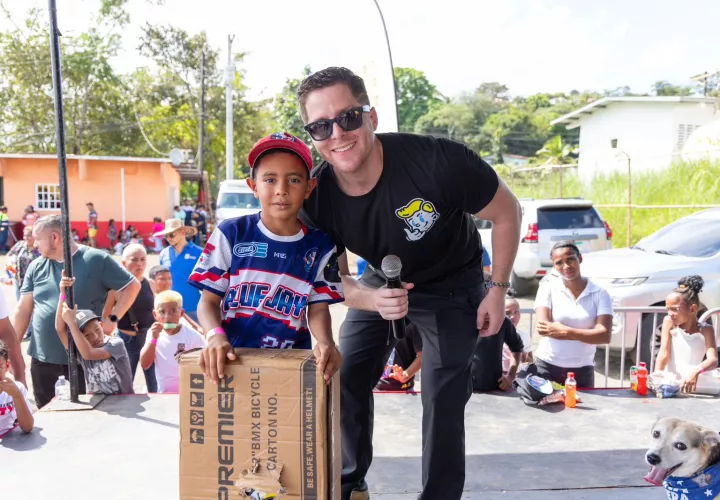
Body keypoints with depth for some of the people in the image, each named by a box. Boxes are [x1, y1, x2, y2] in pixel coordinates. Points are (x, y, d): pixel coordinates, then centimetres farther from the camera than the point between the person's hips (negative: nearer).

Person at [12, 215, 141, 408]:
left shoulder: (96, 259, -9)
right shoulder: (36, 266, 6)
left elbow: (132, 286, -5)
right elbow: (23, 309, 9)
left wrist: (112, 319, -11)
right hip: (43, 357, 4)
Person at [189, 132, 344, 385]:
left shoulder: (321, 246, 4)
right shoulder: (231, 234, 0)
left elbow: (318, 309, 4)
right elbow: (209, 300, 2)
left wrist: (325, 342, -16)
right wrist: (216, 336, -18)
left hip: (292, 361, 1)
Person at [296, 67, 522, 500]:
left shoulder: (438, 161, -37)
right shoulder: (317, 198, -24)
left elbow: (507, 212, -18)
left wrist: (498, 290, -15)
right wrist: (374, 300, -33)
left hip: (453, 288, -3)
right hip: (380, 283, 4)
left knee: (443, 398, -8)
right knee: (348, 380, 6)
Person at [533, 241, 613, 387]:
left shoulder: (600, 294, -3)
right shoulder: (547, 289, -4)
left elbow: (605, 336, -13)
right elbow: (543, 329, -15)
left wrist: (565, 331, -21)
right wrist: (588, 333, -16)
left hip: (583, 370, 1)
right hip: (547, 367, -1)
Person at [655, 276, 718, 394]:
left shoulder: (705, 330, -5)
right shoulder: (669, 322, -2)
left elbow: (713, 360, -18)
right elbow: (663, 354, -8)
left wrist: (696, 372, -39)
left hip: (696, 382, 0)